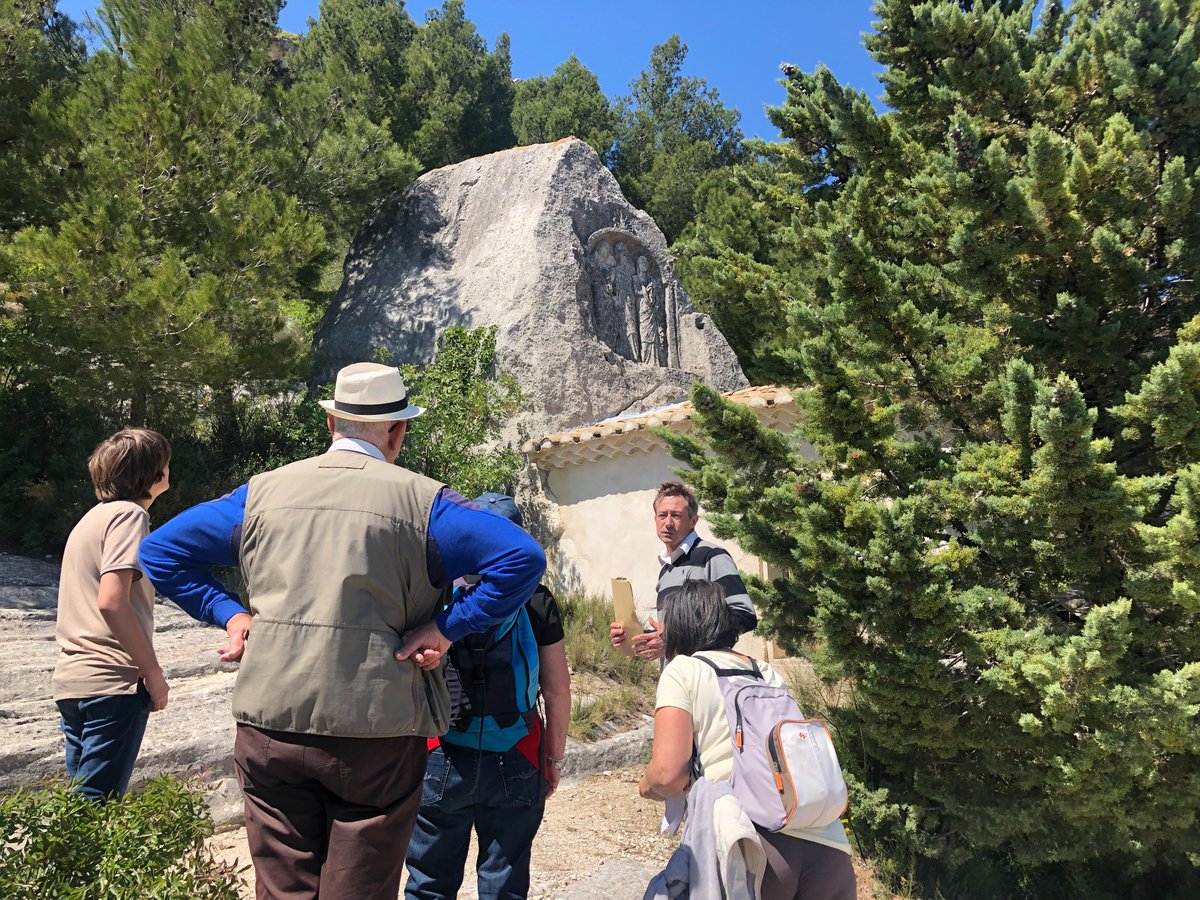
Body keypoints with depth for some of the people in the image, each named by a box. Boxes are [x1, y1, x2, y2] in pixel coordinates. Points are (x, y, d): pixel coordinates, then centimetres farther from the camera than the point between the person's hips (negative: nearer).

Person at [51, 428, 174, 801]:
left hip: (72, 680, 9)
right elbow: (111, 602, -22)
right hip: (113, 683, -9)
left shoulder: (94, 516, 18)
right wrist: (153, 672, -15)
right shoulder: (128, 514, -11)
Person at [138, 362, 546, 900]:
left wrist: (231, 612, 8)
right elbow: (523, 559, -15)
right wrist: (446, 628, -9)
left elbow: (159, 551, 13)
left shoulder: (262, 492, 6)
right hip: (375, 733, -3)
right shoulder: (419, 499, -6)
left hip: (268, 725, 4)